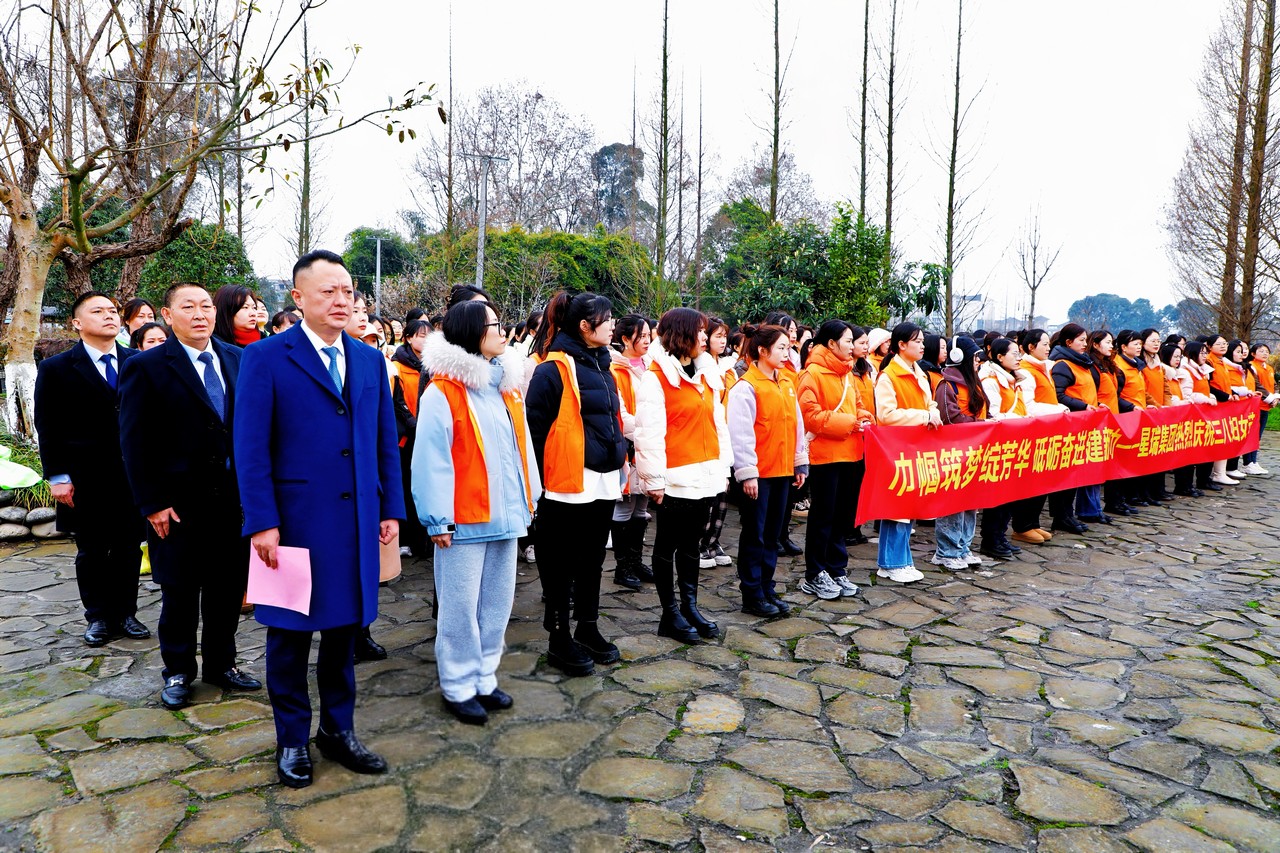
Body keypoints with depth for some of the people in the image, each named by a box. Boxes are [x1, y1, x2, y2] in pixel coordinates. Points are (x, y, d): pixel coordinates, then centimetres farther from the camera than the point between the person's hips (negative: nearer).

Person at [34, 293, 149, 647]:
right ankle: (98, 617, 23)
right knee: (91, 551, 10)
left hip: (133, 474, 1)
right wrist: (57, 477, -6)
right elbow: (48, 428, -1)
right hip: (86, 480, -1)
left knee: (129, 548, 9)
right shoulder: (55, 369, 1)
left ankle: (124, 614, 23)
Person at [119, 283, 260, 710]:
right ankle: (178, 673, 28)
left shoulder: (236, 359, 5)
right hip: (178, 502, -3)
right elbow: (135, 442, -7)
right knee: (180, 591, 10)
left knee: (229, 587, 12)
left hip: (233, 496, 3)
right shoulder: (146, 367, -6)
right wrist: (152, 503, -10)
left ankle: (222, 663, 30)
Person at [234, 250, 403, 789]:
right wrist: (261, 522, -14)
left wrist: (391, 509, 6)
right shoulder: (265, 359, -5)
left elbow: (386, 441, 11)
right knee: (290, 633, 10)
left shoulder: (370, 360, 9)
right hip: (294, 519, -4)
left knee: (344, 629, 14)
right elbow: (250, 448, -8)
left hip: (356, 521, 4)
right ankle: (292, 740, 28)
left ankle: (338, 730, 31)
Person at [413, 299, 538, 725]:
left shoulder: (505, 386, 11)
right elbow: (431, 458, -15)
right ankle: (458, 687, 20)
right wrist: (437, 519, -18)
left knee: (497, 603, 15)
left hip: (503, 515, 7)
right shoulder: (443, 392, -11)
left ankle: (484, 678, 31)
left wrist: (529, 498, 11)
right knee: (461, 606, 4)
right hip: (465, 519, -7)